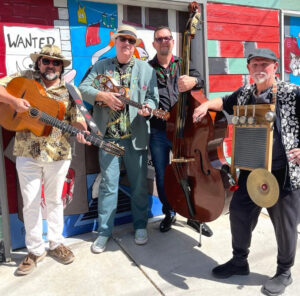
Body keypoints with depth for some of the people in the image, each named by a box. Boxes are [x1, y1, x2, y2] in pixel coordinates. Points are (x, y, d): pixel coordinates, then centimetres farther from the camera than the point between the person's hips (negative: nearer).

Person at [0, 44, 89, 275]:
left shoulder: (69, 91, 3)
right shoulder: (25, 78, 4)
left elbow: (77, 118, 2)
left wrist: (82, 131, -20)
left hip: (58, 155, 0)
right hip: (27, 154, 0)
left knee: (54, 200, 14)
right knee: (30, 203, 8)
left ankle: (56, 243, 31)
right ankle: (35, 250, 24)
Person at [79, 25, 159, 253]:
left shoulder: (146, 69, 9)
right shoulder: (101, 66, 11)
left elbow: (153, 96, 3)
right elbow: (83, 88, 3)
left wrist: (147, 107, -19)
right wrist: (103, 95, -15)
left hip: (136, 136, 0)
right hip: (108, 135, 0)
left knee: (139, 184, 8)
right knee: (108, 184, 4)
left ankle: (140, 226, 27)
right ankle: (104, 231, 18)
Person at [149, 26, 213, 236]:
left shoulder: (183, 65, 9)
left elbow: (199, 80, -8)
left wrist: (193, 80, -31)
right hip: (158, 133, 0)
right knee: (162, 177, 10)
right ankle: (169, 213, 33)